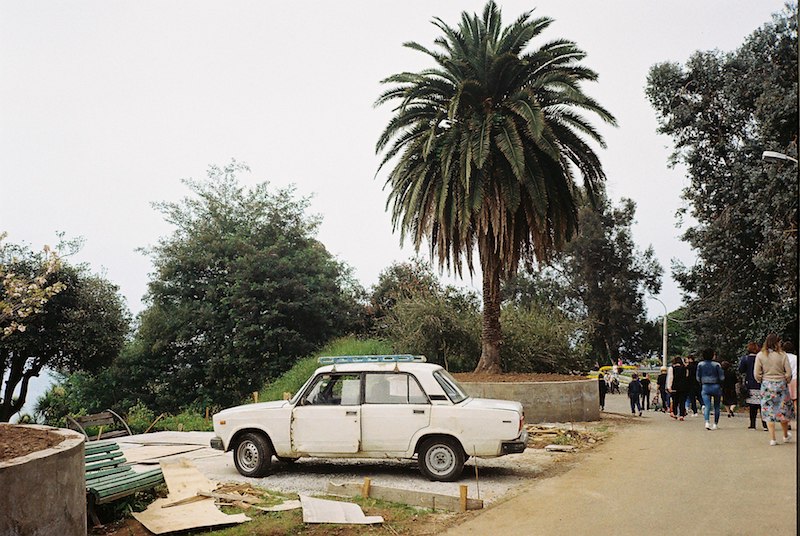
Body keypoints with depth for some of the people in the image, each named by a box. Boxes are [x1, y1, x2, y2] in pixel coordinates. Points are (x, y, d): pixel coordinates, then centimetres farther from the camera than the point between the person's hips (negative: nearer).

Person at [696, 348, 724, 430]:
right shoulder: (716, 365, -8)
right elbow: (722, 377, -8)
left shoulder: (700, 364, -1)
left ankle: (707, 422, -26)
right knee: (716, 407, 13)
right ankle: (715, 424, 17)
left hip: (705, 387, 1)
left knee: (707, 406, -5)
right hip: (716, 386, -1)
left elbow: (697, 377, 2)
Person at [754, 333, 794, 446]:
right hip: (781, 385, 0)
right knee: (783, 410, 15)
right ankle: (786, 435, 30)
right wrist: (786, 381, 13)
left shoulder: (760, 355, -4)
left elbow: (756, 374, -5)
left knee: (769, 412, 5)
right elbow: (788, 372, -5)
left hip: (767, 385, 0)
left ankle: (772, 439, 3)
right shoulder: (782, 355, -6)